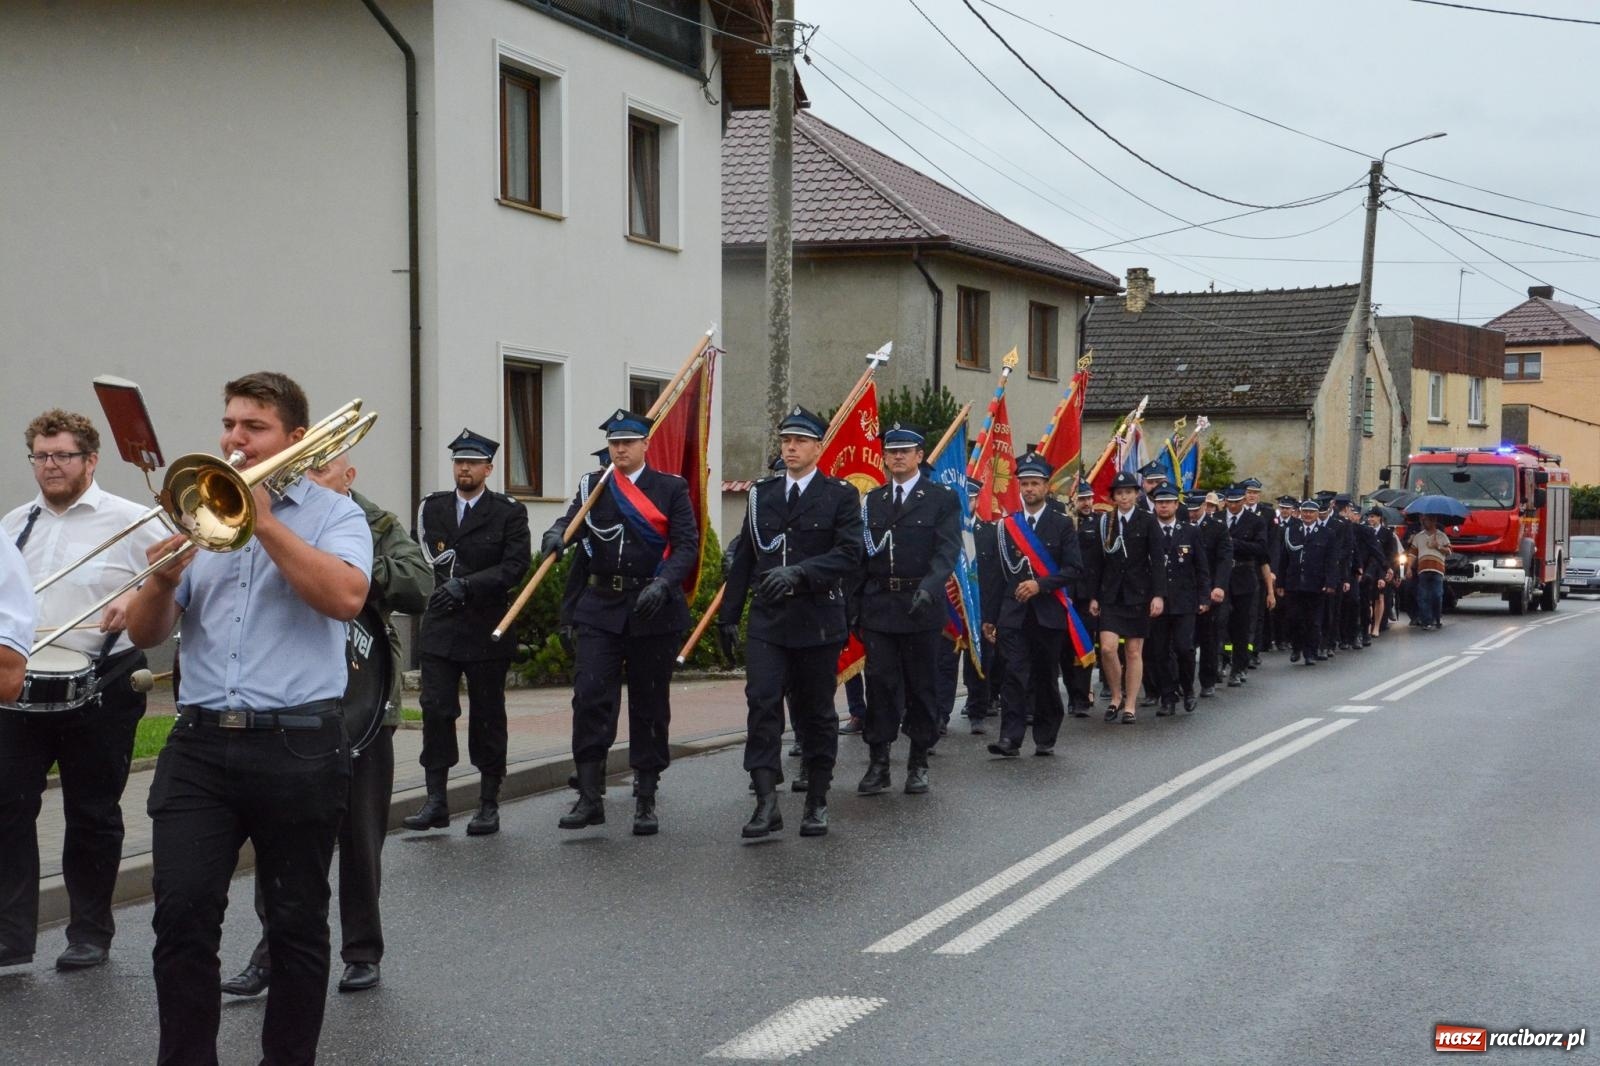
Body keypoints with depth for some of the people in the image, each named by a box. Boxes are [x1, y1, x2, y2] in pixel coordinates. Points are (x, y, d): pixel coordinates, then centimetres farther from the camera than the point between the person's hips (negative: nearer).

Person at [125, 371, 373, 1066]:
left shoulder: (332, 513, 4)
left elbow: (346, 597, -17)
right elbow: (144, 634, 11)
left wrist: (266, 521, -14)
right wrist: (163, 578, -10)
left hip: (298, 744, -3)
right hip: (199, 744, 3)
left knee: (297, 924, 6)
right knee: (182, 915, -6)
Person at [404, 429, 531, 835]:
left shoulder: (509, 512, 0)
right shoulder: (431, 507, 11)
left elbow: (515, 566, -10)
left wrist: (467, 585, -19)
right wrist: (449, 584, -7)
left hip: (487, 630, -2)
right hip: (440, 629, 3)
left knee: (488, 716, 4)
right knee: (435, 710, -3)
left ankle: (489, 804, 10)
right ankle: (436, 801, 2)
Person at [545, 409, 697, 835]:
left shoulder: (671, 489, 4)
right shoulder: (592, 487, 11)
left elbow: (687, 545, -4)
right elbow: (572, 520, -4)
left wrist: (662, 584, -20)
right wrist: (557, 534, -29)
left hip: (653, 610, -1)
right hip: (600, 609, 1)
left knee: (650, 704, 4)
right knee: (590, 698, -9)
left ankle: (646, 800, 13)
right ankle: (590, 797, -3)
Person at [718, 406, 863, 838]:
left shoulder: (840, 495, 0)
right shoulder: (761, 494, 11)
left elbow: (849, 554, -12)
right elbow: (744, 557, 14)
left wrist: (800, 573, -25)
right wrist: (728, 614, 12)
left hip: (817, 621, -2)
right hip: (767, 621, 2)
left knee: (816, 713, 7)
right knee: (762, 704, -12)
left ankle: (817, 802, 19)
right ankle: (766, 803, -14)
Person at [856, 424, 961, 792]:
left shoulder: (942, 499, 1)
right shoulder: (872, 501, 13)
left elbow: (948, 550, -9)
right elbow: (861, 555, 13)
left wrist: (929, 587, -26)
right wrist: (853, 605, 6)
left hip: (921, 606, -2)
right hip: (878, 606, 3)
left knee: (920, 684, 5)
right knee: (880, 682, -1)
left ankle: (919, 763, 14)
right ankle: (878, 763, 4)